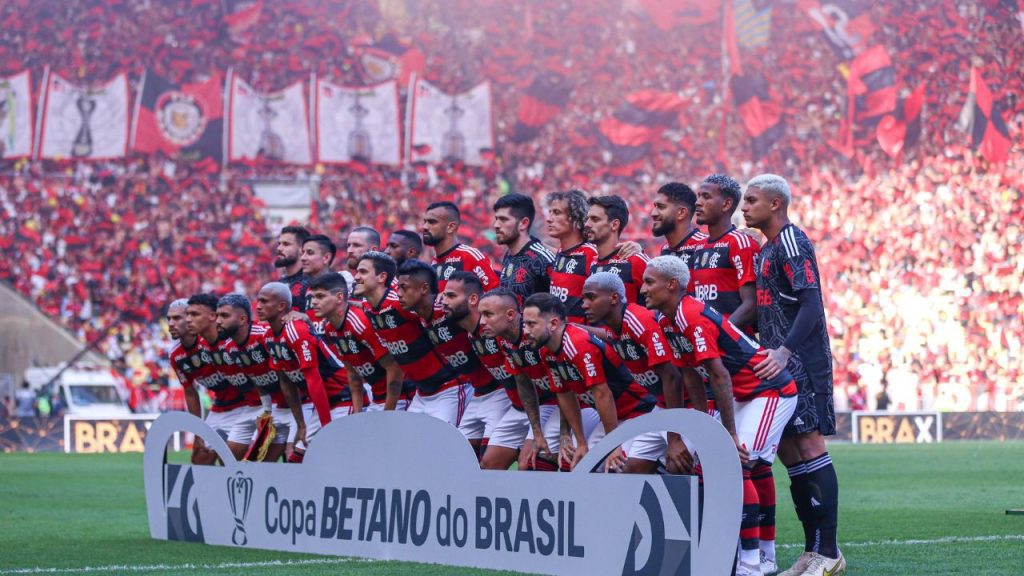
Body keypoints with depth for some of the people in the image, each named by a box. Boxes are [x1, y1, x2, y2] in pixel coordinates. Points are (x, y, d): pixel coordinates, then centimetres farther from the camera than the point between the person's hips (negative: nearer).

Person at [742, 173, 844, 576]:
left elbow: (811, 304, -20)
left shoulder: (791, 242, -11)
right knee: (788, 450, 9)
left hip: (801, 362, -10)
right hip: (780, 365, 10)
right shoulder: (767, 249, 19)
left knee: (808, 445, -11)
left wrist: (785, 351, -29)